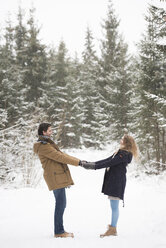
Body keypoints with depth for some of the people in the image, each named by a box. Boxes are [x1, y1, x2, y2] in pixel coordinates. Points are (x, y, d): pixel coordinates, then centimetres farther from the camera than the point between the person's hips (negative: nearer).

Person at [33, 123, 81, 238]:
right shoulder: (43, 146, -14)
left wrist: (79, 160, 11)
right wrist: (78, 162, -17)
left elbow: (62, 154, 18)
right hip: (55, 178, -10)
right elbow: (60, 157, -19)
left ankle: (60, 230, 19)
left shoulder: (47, 144, 19)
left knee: (61, 204, 12)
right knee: (60, 205, -6)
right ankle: (59, 232, 0)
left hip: (59, 177, 10)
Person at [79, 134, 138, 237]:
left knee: (114, 206, -7)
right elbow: (107, 160, 18)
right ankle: (113, 226, 19)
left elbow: (110, 163, -19)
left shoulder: (124, 154, -12)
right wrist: (89, 163, 11)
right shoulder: (120, 152, 20)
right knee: (114, 206, 13)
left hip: (117, 181, -10)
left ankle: (113, 229, -3)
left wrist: (94, 166, -20)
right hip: (113, 180, 10)